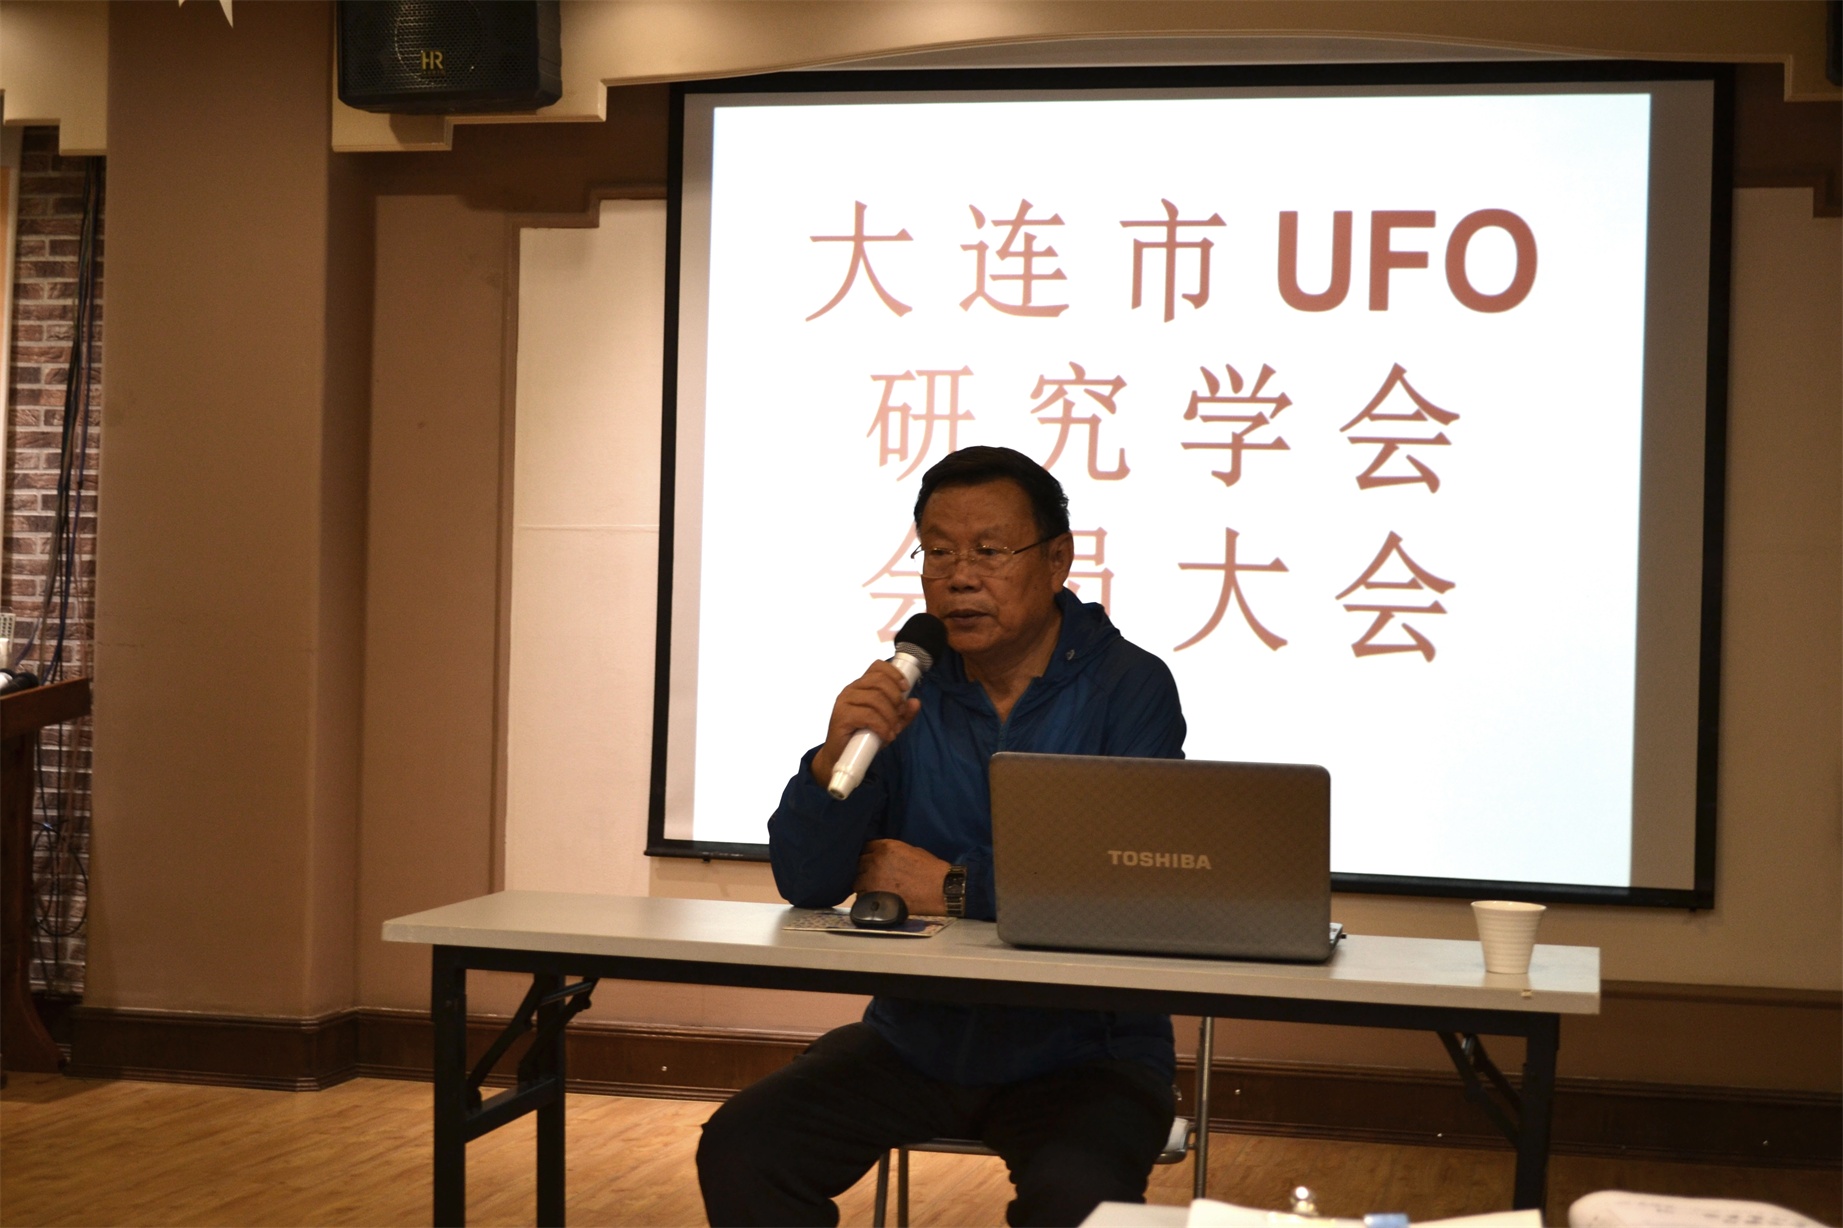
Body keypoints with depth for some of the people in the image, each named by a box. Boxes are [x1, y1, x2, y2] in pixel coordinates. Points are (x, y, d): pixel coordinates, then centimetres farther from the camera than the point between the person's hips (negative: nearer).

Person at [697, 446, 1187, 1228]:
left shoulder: (1131, 687, -8)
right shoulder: (904, 688, 2)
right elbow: (806, 884, -4)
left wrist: (954, 888, -15)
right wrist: (837, 754, -22)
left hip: (1084, 1048, -4)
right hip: (917, 1037, 4)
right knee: (738, 1148, -13)